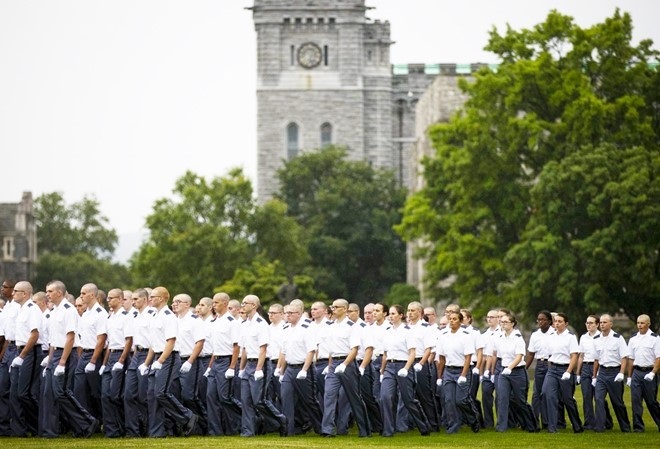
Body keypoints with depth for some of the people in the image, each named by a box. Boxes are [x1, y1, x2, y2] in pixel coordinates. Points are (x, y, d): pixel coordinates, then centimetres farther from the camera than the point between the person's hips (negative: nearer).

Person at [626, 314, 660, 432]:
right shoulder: (633, 339, 11)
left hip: (649, 372, -4)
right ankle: (638, 426, 3)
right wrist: (629, 377, 14)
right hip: (636, 372, 4)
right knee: (635, 400, -1)